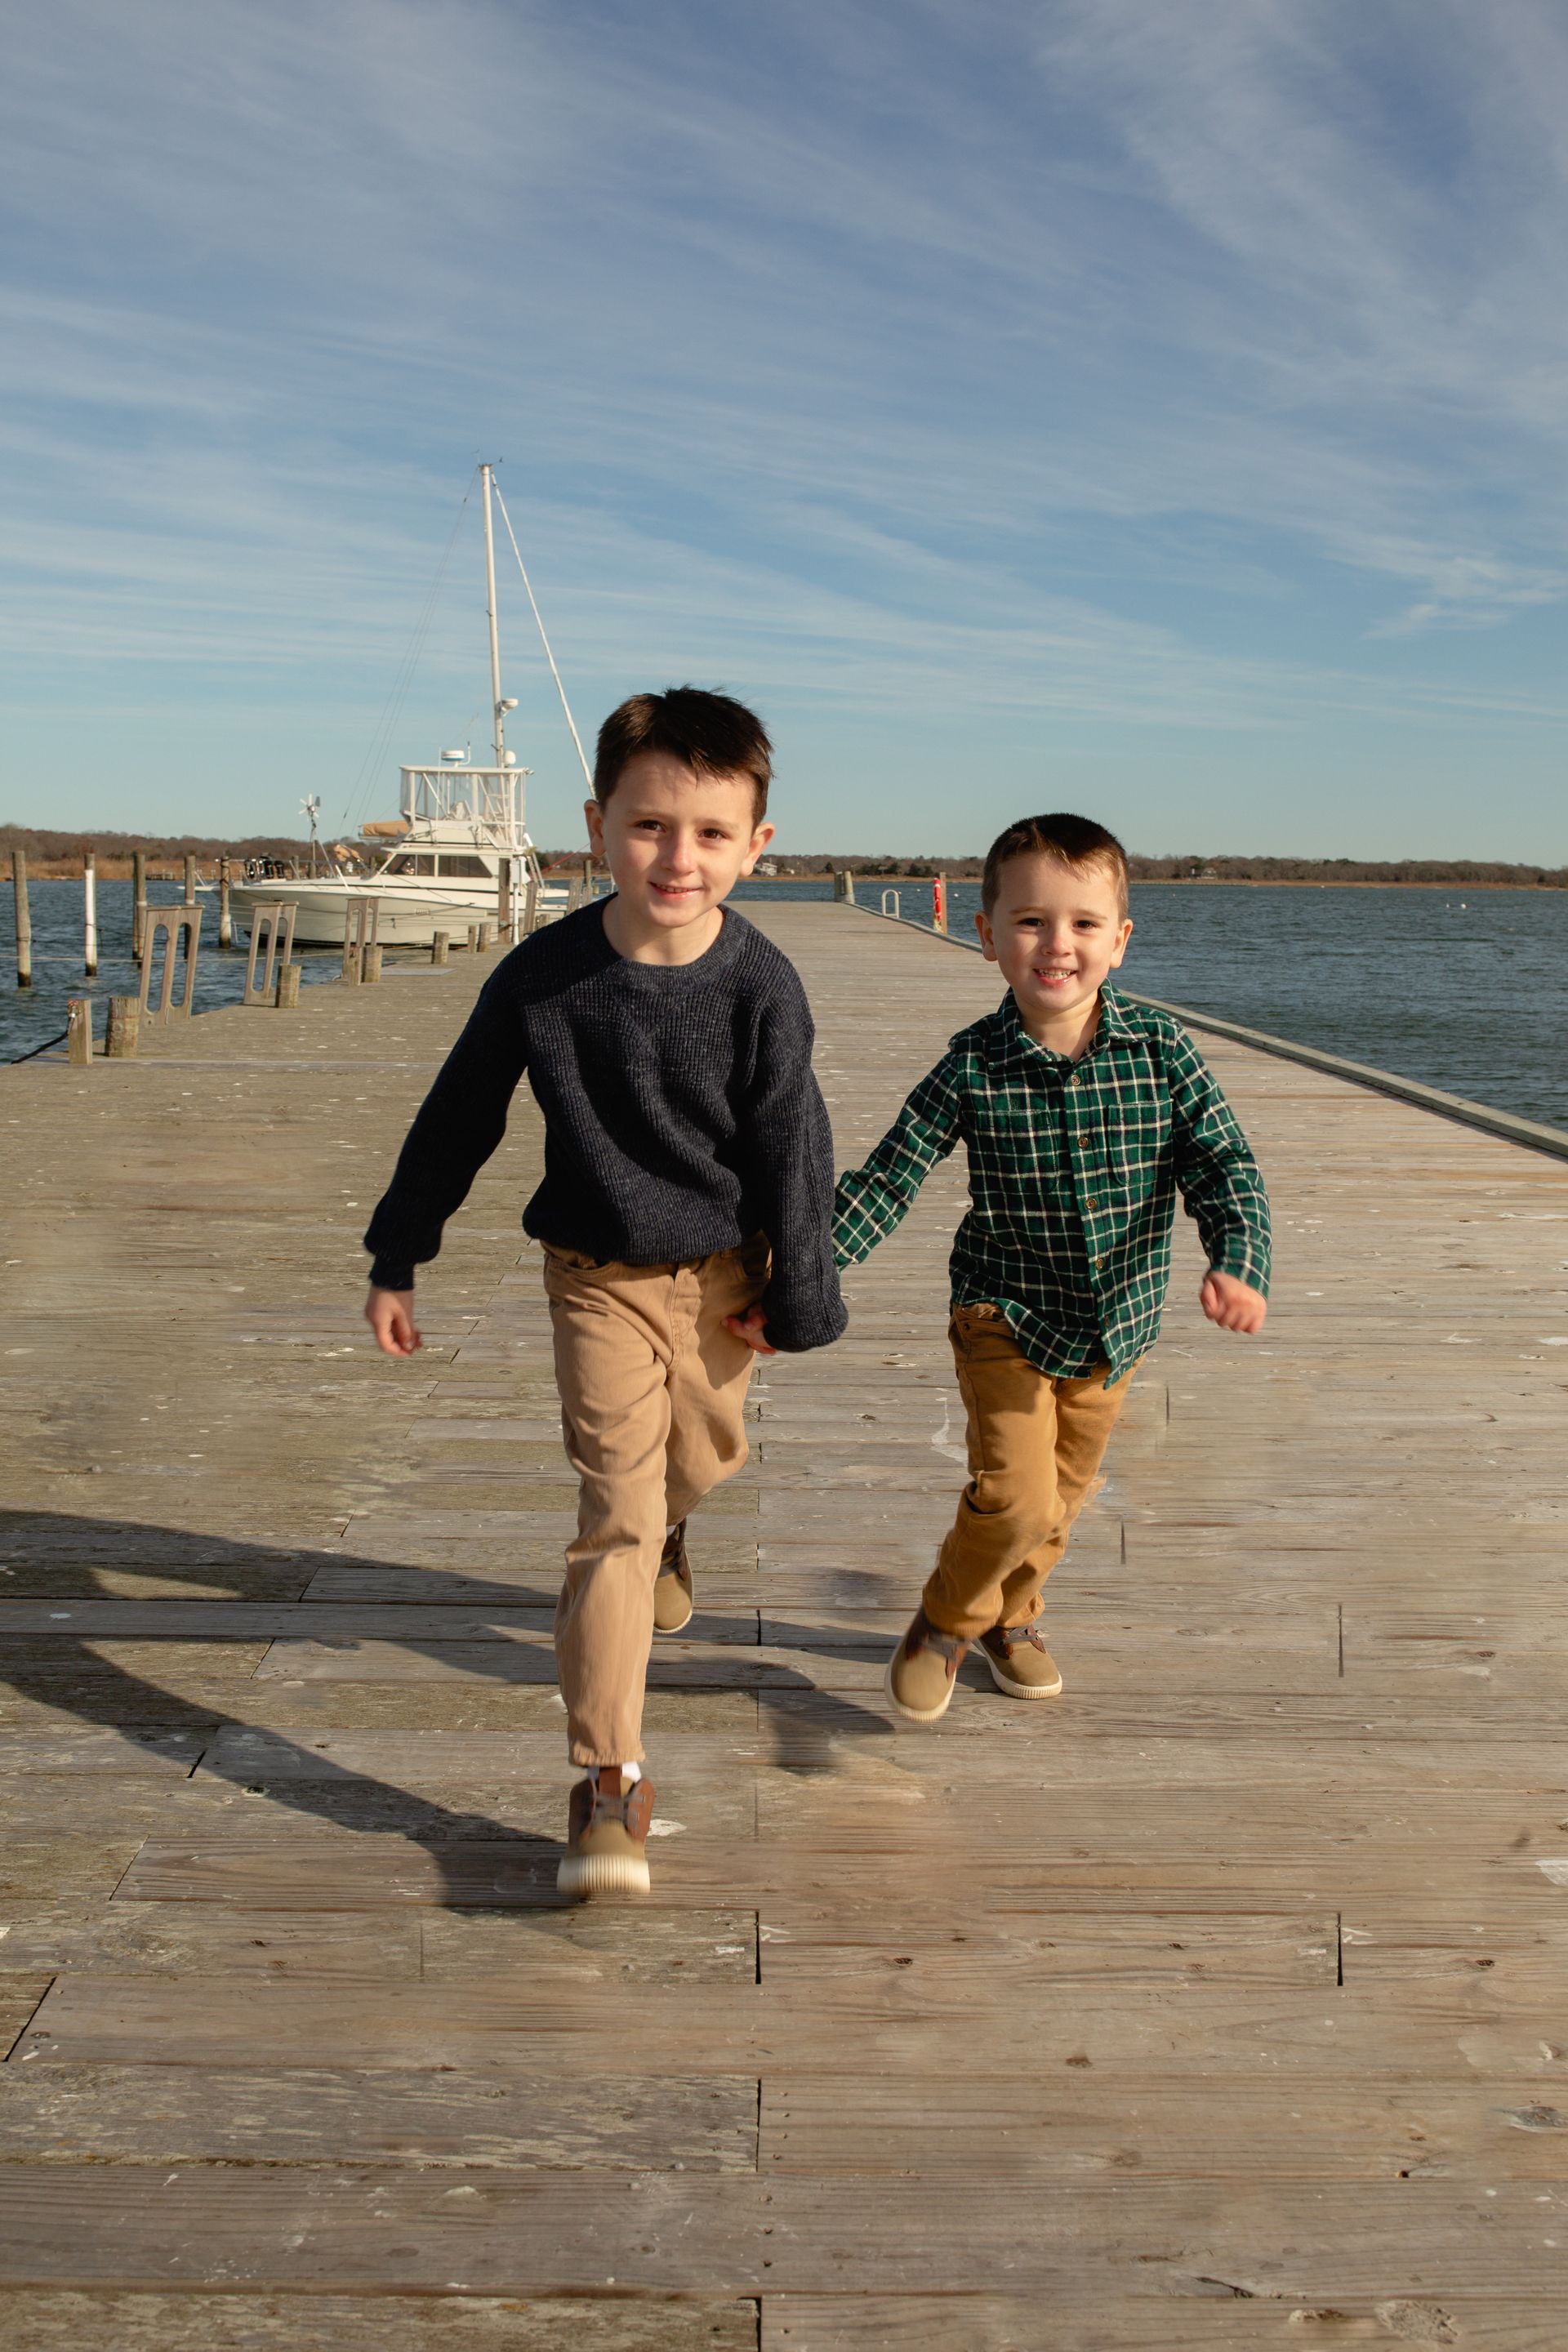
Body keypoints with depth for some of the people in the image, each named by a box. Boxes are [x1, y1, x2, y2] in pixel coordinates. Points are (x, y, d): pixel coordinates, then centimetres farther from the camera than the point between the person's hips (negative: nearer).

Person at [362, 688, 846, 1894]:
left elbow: (792, 1147, -7)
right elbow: (457, 1122, -4)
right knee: (617, 1503, -8)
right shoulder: (542, 976, -17)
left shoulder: (760, 985, -17)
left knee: (705, 1457, 22)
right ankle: (610, 1776, -3)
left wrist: (792, 1297, -1)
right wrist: (396, 1261, 2)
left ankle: (658, 1539, 61)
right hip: (598, 1273, -2)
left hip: (720, 1268, 2)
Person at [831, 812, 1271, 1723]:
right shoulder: (973, 1066, -15)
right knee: (1016, 1498, -11)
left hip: (1117, 1323, 3)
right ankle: (947, 1622, 20)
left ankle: (1010, 1617, 47)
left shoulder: (1161, 1050, -11)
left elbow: (1225, 1166, -10)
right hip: (1007, 1316, -3)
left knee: (1065, 1494, 18)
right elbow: (887, 1179, -11)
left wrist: (1240, 1263, -28)